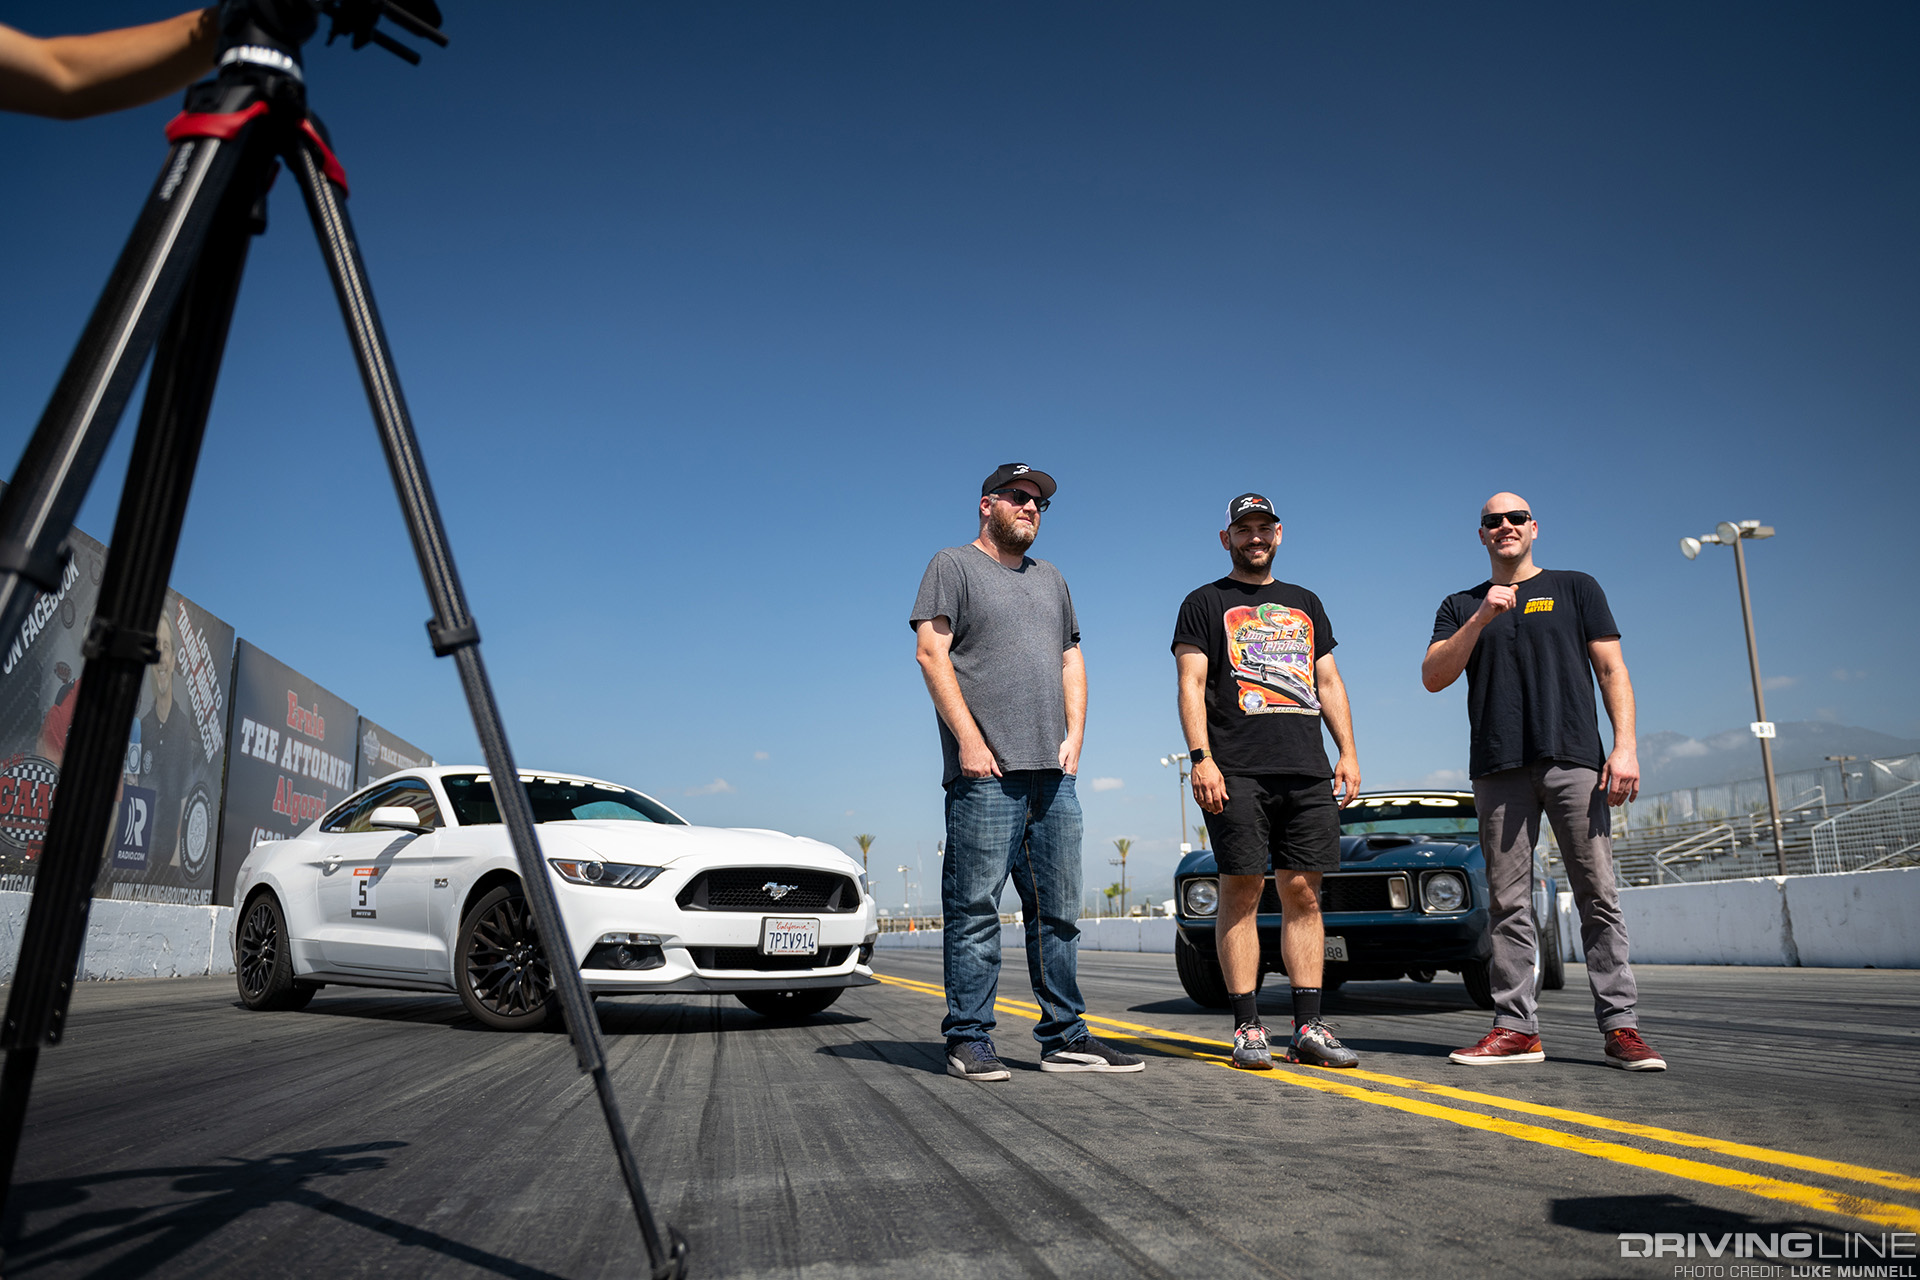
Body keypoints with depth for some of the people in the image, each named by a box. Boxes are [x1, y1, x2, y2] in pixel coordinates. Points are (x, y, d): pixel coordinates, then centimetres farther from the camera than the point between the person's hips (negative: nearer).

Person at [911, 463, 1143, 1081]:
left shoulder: (1050, 579, 25)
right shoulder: (953, 566, 5)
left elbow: (1071, 662, 23)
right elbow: (931, 651, -6)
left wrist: (1075, 735, 7)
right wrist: (968, 739, -14)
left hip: (1053, 774, 6)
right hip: (985, 772, -6)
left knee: (1058, 912, 8)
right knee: (976, 910, -4)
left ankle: (1064, 1036, 15)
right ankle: (969, 1041, 4)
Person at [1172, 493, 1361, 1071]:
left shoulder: (1305, 603, 23)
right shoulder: (1205, 603, 10)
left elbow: (1329, 682, 21)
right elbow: (1191, 685, 0)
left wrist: (1348, 752, 8)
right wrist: (1201, 758, -12)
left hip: (1308, 772, 4)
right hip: (1238, 773, -4)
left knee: (1303, 893, 2)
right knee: (1242, 893, -5)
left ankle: (1309, 1028, 7)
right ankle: (1247, 1028, 0)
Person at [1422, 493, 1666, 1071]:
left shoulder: (1575, 588, 15)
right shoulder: (1461, 606, 18)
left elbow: (1612, 670, 8)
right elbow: (1433, 678, 4)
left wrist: (1625, 745, -5)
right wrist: (1481, 618, -7)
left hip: (1574, 762, -1)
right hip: (1498, 771, 1)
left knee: (1598, 897, -4)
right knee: (1509, 904, 0)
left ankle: (1620, 1027, 1)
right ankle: (1516, 1027, 4)